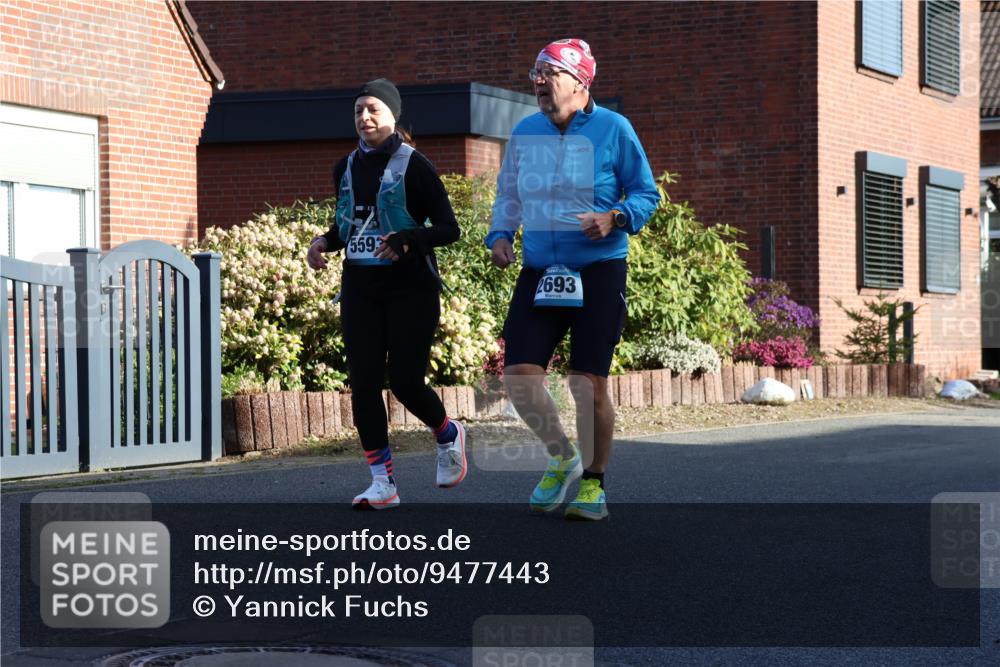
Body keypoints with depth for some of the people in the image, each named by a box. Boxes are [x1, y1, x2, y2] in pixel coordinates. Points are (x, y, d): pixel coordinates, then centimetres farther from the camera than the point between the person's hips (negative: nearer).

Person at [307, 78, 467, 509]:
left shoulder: (413, 166, -8)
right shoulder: (346, 169, 10)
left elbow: (448, 228, -9)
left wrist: (408, 240, -26)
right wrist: (325, 241, 2)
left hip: (410, 290, -5)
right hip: (360, 289, 5)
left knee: (405, 382, -5)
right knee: (363, 383, -4)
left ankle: (448, 436, 28)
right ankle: (383, 482, 3)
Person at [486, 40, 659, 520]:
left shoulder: (612, 129, -4)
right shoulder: (524, 133, 9)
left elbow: (646, 193, 1)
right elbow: (508, 196, 21)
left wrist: (615, 218, -17)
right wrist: (500, 235, 4)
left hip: (598, 272, -4)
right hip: (539, 273, 4)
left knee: (588, 384, -4)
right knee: (519, 375, -7)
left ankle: (593, 484, 14)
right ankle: (561, 456, 19)